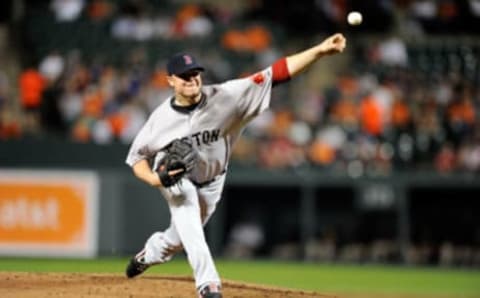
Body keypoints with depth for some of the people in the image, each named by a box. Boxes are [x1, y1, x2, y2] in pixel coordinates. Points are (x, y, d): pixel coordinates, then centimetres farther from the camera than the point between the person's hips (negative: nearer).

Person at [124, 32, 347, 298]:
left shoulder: (224, 97, -27)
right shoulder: (162, 117, -24)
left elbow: (275, 74, -34)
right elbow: (137, 157, -10)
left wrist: (320, 51, -43)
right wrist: (154, 178, -33)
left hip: (211, 182, 3)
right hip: (176, 179, -3)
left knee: (179, 237, 19)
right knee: (189, 228, -29)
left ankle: (149, 253, 51)